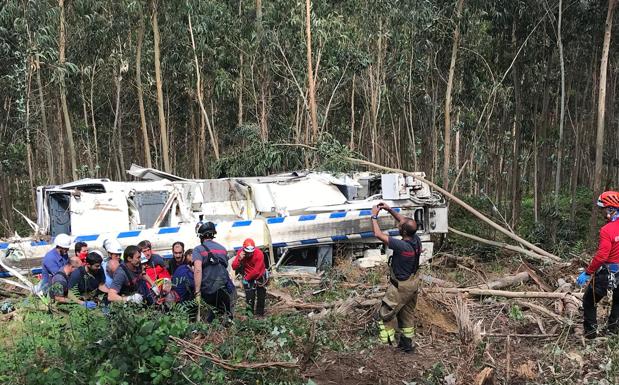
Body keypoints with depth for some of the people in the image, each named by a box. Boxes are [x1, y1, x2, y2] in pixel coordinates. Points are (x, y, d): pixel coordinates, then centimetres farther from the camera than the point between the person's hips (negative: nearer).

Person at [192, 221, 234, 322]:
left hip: (209, 290, -4)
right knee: (227, 316, 14)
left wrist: (197, 293, -18)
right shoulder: (222, 248, 14)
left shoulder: (198, 249, -5)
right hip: (225, 290, 4)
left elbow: (198, 270, -18)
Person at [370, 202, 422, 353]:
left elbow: (378, 234, -30)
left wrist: (374, 216, -18)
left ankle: (388, 340, 20)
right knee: (407, 313, 22)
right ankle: (407, 343, 35)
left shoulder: (402, 246, -34)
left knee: (386, 312, 10)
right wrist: (390, 210, 0)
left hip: (401, 287, -8)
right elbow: (403, 221, 6)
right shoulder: (416, 239, -11)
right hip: (413, 283, 8)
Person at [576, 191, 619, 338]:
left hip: (607, 272, -6)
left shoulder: (607, 230, -24)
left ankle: (590, 331, 14)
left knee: (589, 301, 12)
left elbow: (601, 256, -26)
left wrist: (587, 273, -19)